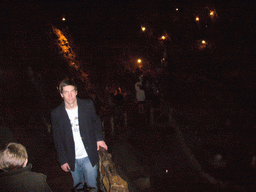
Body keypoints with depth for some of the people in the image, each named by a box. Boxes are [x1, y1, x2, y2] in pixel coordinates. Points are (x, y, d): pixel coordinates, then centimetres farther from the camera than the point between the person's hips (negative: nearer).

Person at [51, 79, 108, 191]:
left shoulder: (88, 105, -7)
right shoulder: (56, 114, -8)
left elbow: (96, 121, 12)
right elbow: (58, 140, 0)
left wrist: (99, 138, 2)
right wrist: (62, 160, 1)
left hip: (89, 157, 0)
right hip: (72, 160, 1)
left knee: (92, 186, 8)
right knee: (78, 186, 16)